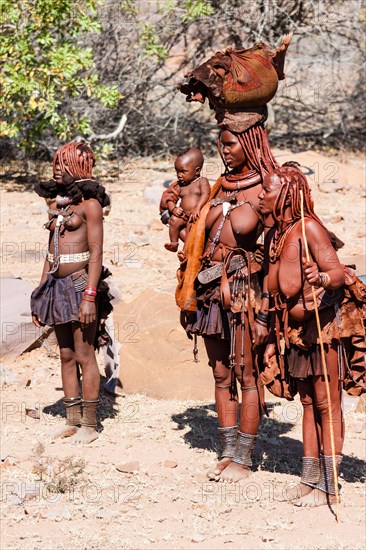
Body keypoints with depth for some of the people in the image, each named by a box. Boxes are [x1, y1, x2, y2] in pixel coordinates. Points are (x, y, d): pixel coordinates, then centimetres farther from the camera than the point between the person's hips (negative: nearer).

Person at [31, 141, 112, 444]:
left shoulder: (89, 203, -6)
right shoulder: (56, 204, 15)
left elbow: (96, 253, -12)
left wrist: (90, 296, -19)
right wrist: (40, 295, 15)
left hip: (81, 284, -7)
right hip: (56, 284, 7)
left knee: (84, 356, -5)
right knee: (66, 356, 9)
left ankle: (89, 425, 0)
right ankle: (72, 421, 14)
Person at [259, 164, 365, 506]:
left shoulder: (308, 228, -15)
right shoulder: (274, 235, 9)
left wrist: (322, 279, -44)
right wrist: (273, 340, 17)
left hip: (326, 324, -8)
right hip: (298, 330, 8)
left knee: (327, 404, -5)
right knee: (308, 403, 11)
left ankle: (328, 486, -3)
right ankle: (309, 479, 17)